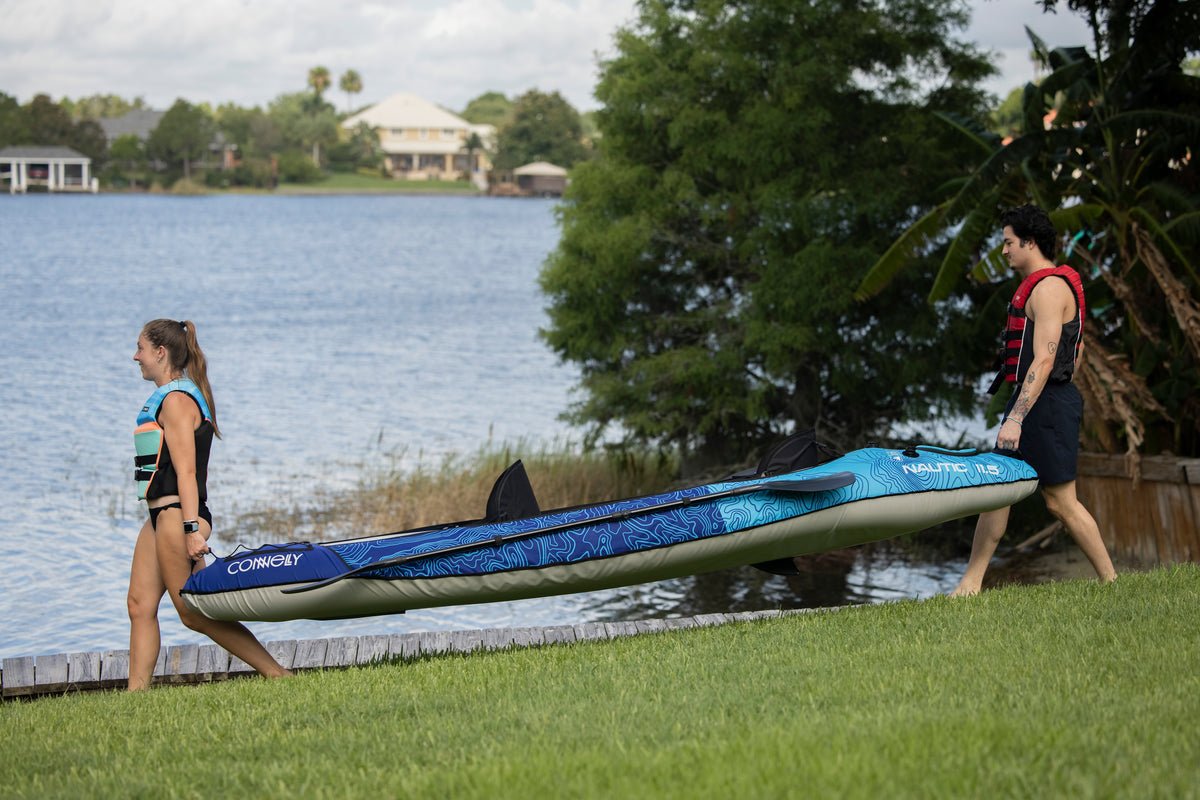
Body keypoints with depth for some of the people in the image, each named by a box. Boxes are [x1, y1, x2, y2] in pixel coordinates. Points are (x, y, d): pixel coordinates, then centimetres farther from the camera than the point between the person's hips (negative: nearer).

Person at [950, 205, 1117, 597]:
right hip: (1033, 401, 10)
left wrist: (1016, 417, -28)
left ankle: (1111, 583, 4)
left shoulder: (1049, 288, -15)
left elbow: (1044, 360, -24)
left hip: (1046, 403, -10)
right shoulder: (1041, 284, 17)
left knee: (1060, 501, -5)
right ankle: (971, 584, 7)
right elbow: (1076, 347, 24)